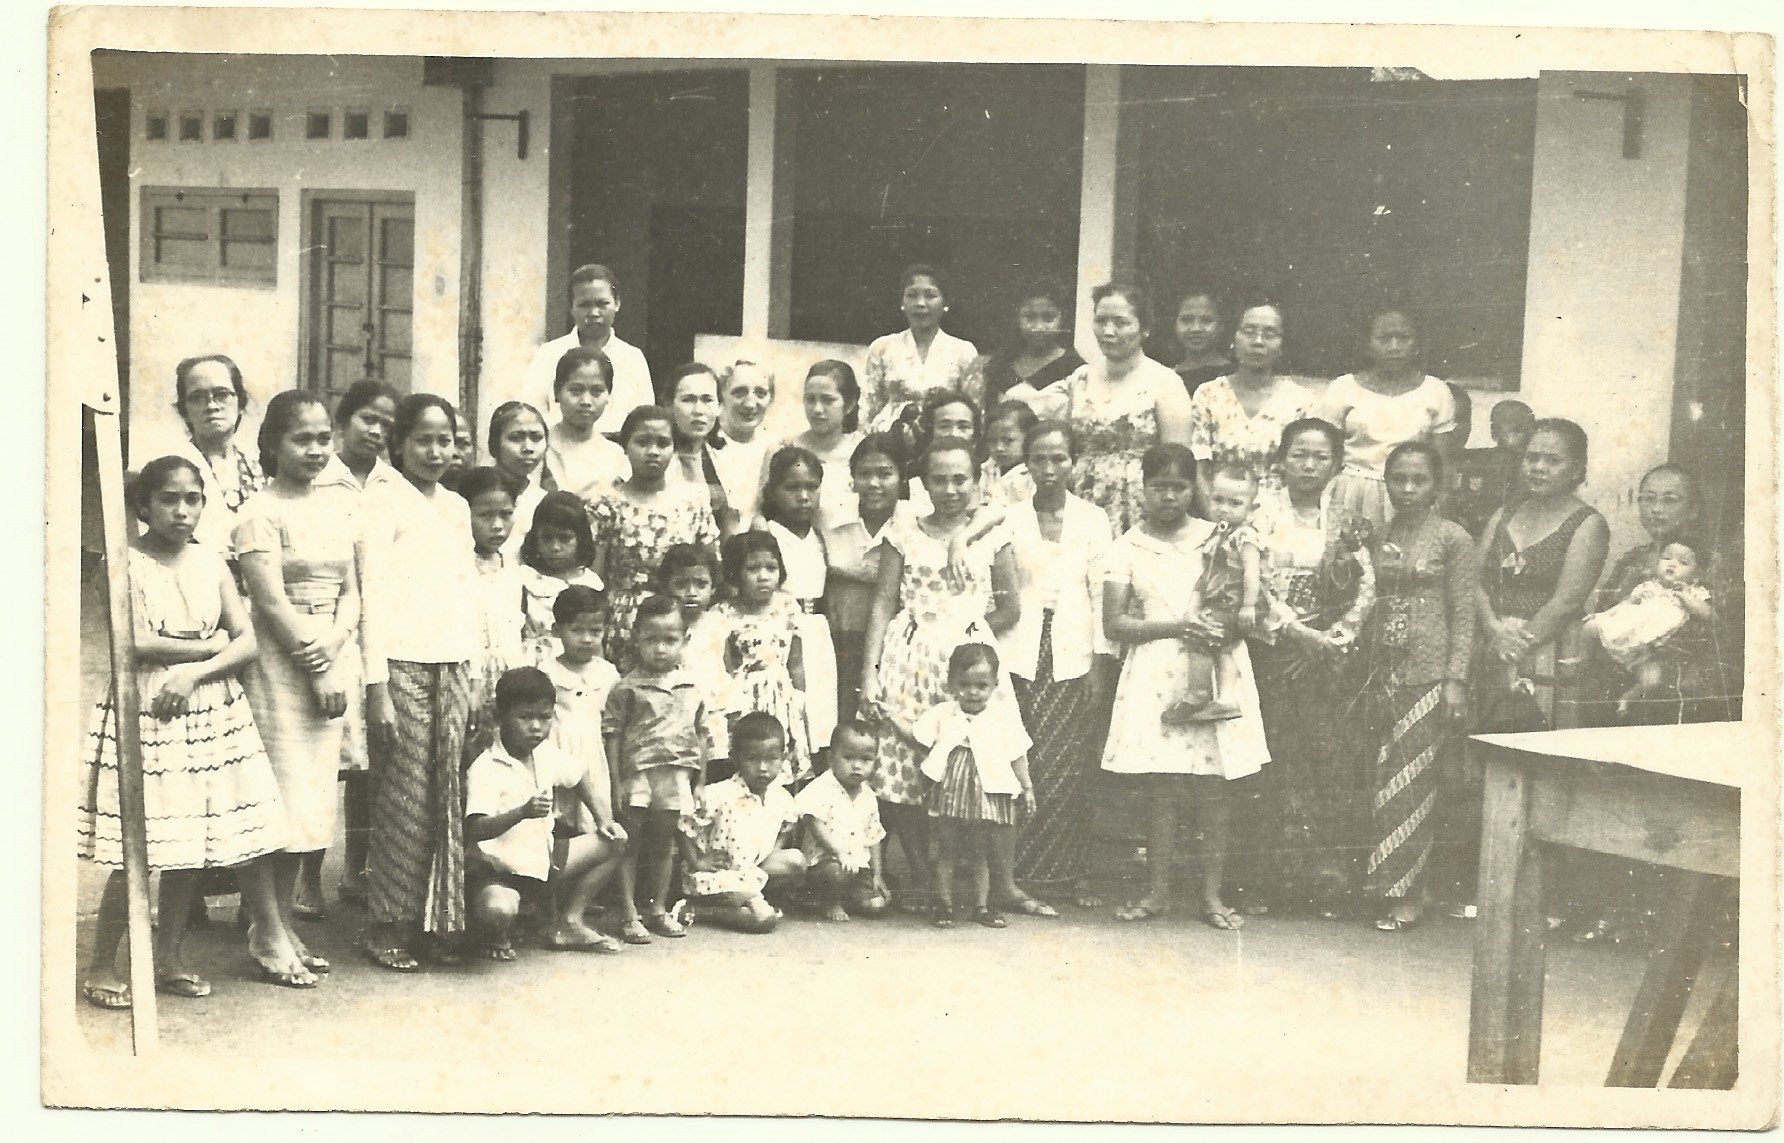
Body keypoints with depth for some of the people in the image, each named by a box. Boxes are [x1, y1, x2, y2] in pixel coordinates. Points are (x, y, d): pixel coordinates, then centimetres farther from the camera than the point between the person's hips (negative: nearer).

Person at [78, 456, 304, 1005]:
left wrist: (194, 670, -12)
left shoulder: (210, 561, 8)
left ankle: (167, 958, 20)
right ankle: (101, 967, 10)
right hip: (147, 714, -5)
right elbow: (131, 643, -17)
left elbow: (246, 641, 4)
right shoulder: (126, 562, -6)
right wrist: (208, 644, -9)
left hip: (211, 711, 5)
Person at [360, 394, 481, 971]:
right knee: (404, 800, -5)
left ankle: (438, 922, 12)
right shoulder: (384, 497, -2)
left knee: (446, 798, 4)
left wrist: (475, 677, 16)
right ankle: (387, 926, 4)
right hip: (403, 665, -5)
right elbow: (374, 592, -7)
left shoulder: (456, 507, 17)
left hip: (452, 665, 6)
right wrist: (377, 685, -12)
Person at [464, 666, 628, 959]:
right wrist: (523, 812, -47)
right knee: (498, 910, -41)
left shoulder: (547, 754, 3)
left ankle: (568, 924, 14)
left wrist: (604, 820, 11)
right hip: (496, 868, -8)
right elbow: (475, 830, -33)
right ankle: (496, 936, 1)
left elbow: (583, 777, 24)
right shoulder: (485, 770, -21)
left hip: (542, 858, 8)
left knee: (614, 841, 7)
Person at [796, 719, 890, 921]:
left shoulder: (868, 797, 10)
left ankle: (845, 898, 20)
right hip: (824, 859, -6)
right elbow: (815, 825, -19)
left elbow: (874, 837, 15)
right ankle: (830, 903, -8)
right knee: (836, 872, -38)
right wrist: (839, 852, -25)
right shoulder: (821, 790, -12)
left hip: (859, 864, 6)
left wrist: (877, 874, 10)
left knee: (876, 904, -9)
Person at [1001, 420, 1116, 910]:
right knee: (1026, 768, -8)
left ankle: (1074, 874, 3)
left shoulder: (1093, 520, 9)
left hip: (1075, 656, 0)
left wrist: (1102, 661, -1)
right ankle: (1024, 874, -1)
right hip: (1022, 655, 0)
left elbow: (1102, 592, 6)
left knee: (1072, 768, -5)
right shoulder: (1009, 519, 8)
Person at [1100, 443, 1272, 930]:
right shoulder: (1128, 548, 6)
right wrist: (1173, 627, -13)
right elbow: (1114, 624, -1)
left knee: (1213, 790, -1)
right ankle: (1157, 892, 9)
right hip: (1155, 676, 0)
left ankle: (1212, 895, 5)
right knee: (1160, 788, 0)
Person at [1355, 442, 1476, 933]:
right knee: (1381, 779, 5)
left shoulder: (1453, 538, -3)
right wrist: (1366, 668, 10)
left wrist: (1456, 680, -11)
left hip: (1428, 674, -5)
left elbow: (1463, 615, -4)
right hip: (1384, 672, 5)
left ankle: (1406, 892, 1)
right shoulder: (1381, 538, 11)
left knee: (1413, 782, -4)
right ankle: (1383, 884, 11)